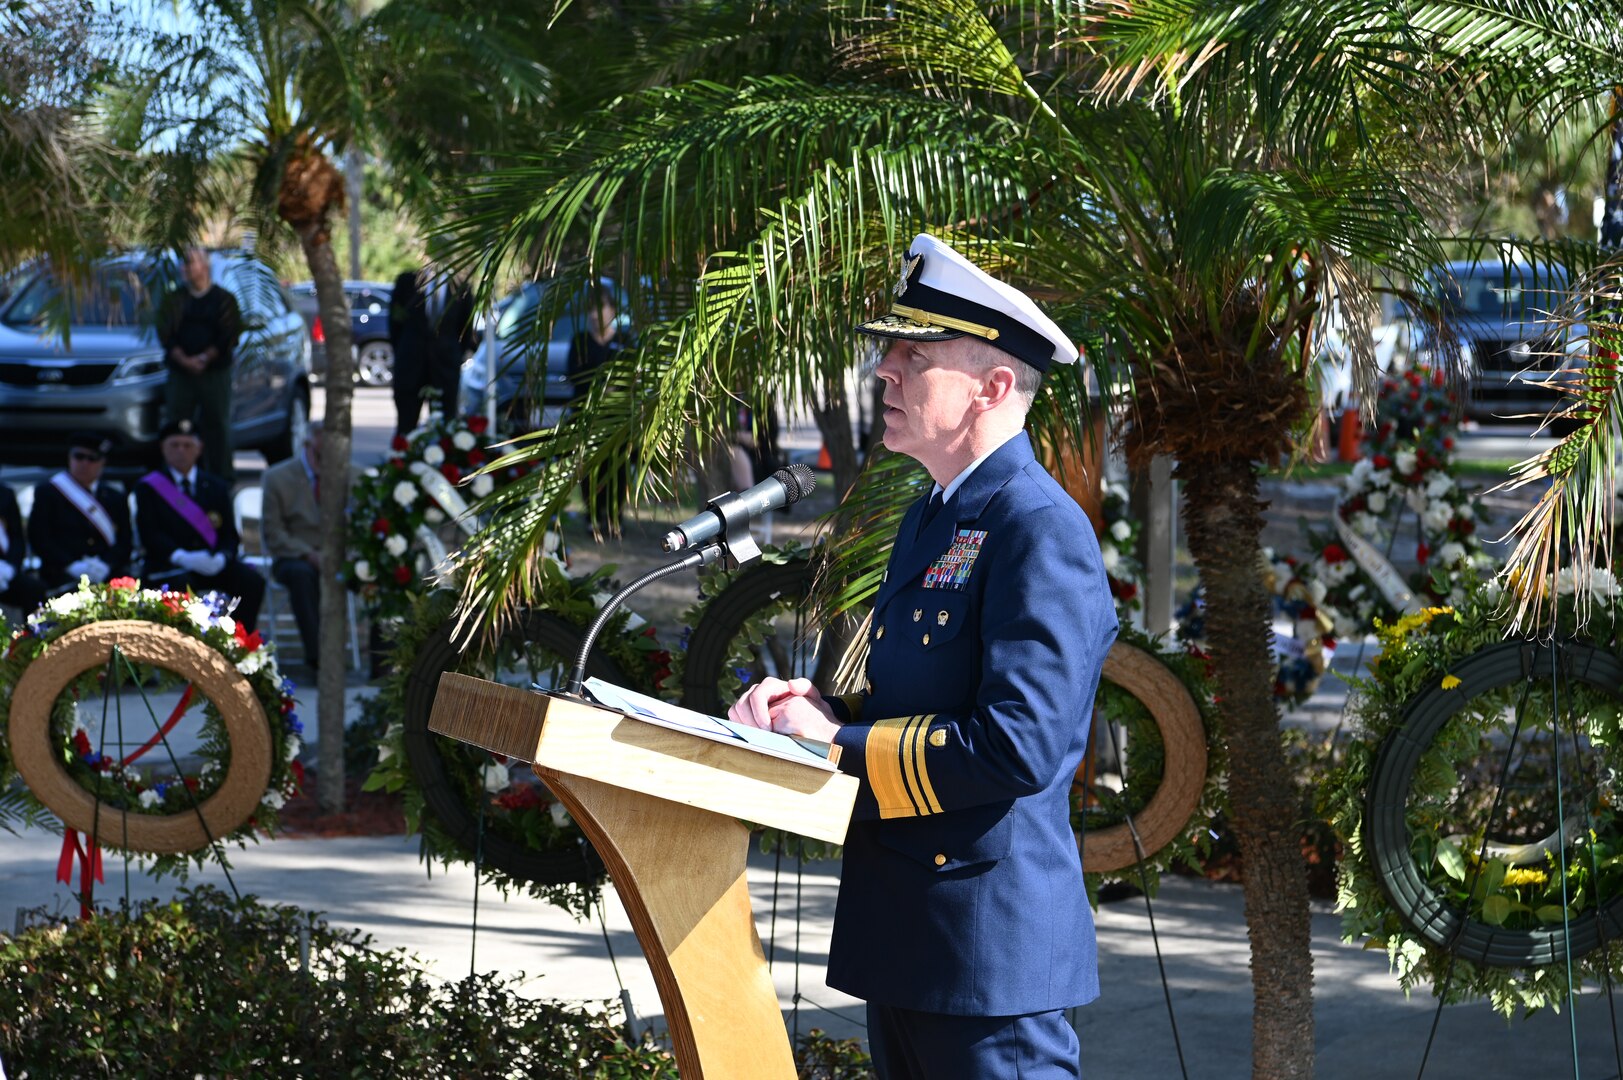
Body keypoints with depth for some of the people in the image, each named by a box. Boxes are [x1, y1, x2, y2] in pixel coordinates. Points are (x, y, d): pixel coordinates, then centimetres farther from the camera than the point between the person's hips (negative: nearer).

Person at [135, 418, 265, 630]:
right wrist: (179, 556, -22)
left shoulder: (216, 487, 18)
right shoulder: (148, 487, 8)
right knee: (181, 585, -39)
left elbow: (230, 534, 10)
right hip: (169, 565, -4)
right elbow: (149, 534, -4)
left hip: (212, 563, 4)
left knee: (252, 581, -23)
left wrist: (221, 557, -14)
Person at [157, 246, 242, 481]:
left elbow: (229, 336, -1)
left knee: (216, 424, -1)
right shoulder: (175, 299, 11)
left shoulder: (224, 299, 6)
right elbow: (165, 334, 4)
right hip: (180, 371, 2)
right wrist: (184, 360, -10)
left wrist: (204, 358, -11)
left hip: (214, 371, -2)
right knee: (175, 423, -2)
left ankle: (220, 473, 4)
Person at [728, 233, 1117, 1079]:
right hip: (905, 943, 10)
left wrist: (840, 744, -16)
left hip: (989, 948, -10)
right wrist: (816, 707, 2)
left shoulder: (1043, 532, -16)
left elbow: (1019, 747, -24)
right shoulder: (930, 519, 15)